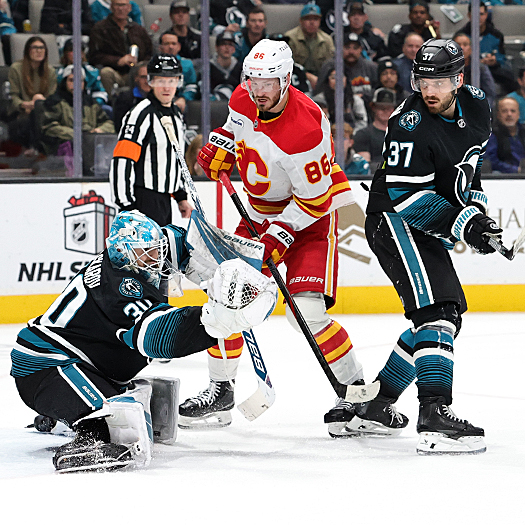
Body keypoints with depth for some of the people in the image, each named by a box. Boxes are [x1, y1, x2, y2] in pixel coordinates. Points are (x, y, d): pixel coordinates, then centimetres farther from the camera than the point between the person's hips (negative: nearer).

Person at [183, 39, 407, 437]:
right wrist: (221, 146, 1)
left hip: (310, 219, -7)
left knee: (306, 311, -20)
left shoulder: (304, 129, -32)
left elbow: (314, 199, -25)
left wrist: (280, 236, -28)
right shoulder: (244, 100, -9)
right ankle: (221, 391, 8)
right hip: (261, 213, 7)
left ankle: (356, 386, -1)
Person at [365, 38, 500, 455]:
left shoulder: (476, 105, 1)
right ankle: (435, 414, -35)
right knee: (436, 309, -25)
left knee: (447, 315, 16)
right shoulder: (411, 125, -23)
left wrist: (475, 203, 9)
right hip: (395, 222, -9)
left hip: (433, 229, 9)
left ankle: (374, 399, 27)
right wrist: (463, 224, -31)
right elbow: (407, 198, -26)